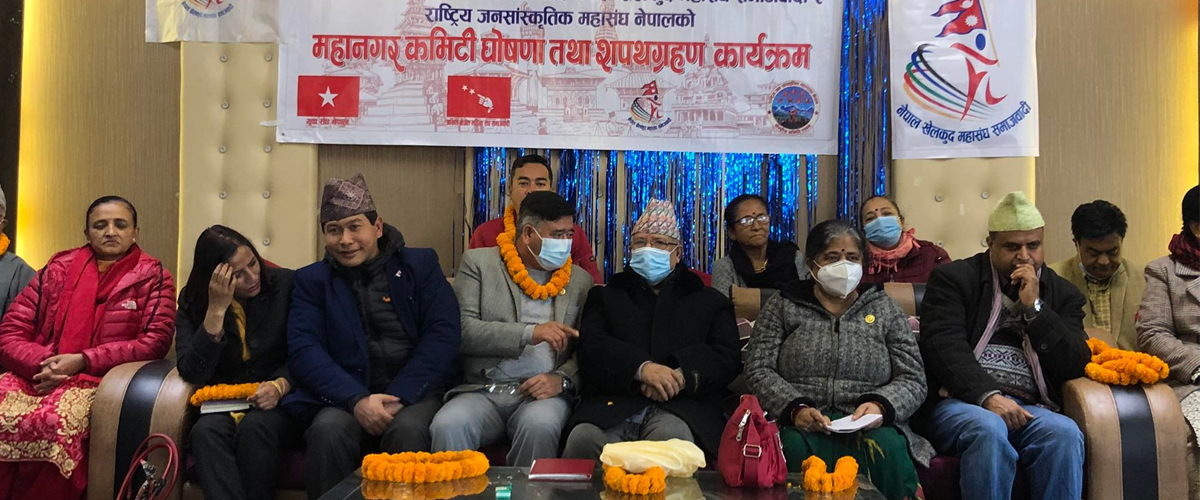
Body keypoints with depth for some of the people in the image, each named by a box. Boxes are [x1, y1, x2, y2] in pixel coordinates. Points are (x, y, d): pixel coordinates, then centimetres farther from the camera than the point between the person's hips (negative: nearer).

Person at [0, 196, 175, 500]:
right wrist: (42, 364, -11)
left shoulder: (153, 277, 6)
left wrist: (81, 361, -13)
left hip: (100, 380, -3)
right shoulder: (58, 269, 15)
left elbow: (155, 341, -6)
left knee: (54, 424, -33)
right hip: (36, 374, 3)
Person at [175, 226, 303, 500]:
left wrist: (280, 385, -24)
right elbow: (192, 373, -11)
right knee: (206, 429, -32)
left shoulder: (286, 284, -5)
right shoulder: (191, 300, 1)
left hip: (277, 404, -1)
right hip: (222, 405, 2)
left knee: (255, 426, -34)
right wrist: (217, 310, -19)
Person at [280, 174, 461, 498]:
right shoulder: (311, 280, 13)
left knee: (407, 429, -33)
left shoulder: (420, 265, 11)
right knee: (327, 429, -31)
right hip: (347, 396, 1)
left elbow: (444, 335, -1)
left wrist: (398, 396, -14)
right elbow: (303, 351, -1)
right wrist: (357, 400, -17)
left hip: (415, 393, -1)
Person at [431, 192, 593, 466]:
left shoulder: (580, 280, 16)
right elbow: (462, 330, -5)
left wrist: (562, 379, -8)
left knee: (540, 425, -33)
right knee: (448, 426, -32)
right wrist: (529, 333, -15)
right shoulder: (478, 262, 8)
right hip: (482, 391, -1)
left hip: (541, 393, 1)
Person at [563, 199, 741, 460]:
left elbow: (727, 358, 9)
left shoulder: (710, 301, 23)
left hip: (681, 407, 0)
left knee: (672, 436, -37)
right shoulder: (605, 297, 24)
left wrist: (681, 376, -12)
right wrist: (642, 368, -14)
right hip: (612, 406, 1)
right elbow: (590, 348, 6)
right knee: (584, 438, -33)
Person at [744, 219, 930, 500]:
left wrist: (880, 405, -12)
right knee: (795, 448, -36)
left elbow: (912, 380, 10)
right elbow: (759, 371, 4)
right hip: (800, 424, -1)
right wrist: (795, 408, -14)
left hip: (867, 425, 2)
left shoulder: (885, 309, 16)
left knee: (890, 449, -33)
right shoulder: (783, 306, 13)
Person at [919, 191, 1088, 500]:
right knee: (990, 428, -36)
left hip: (1030, 408, 3)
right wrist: (987, 395, -21)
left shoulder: (1062, 293, 20)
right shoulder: (953, 279, 9)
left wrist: (1035, 306, -1)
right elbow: (944, 347, -5)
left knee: (1065, 432, -30)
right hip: (963, 401, -3)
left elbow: (1075, 367, 8)